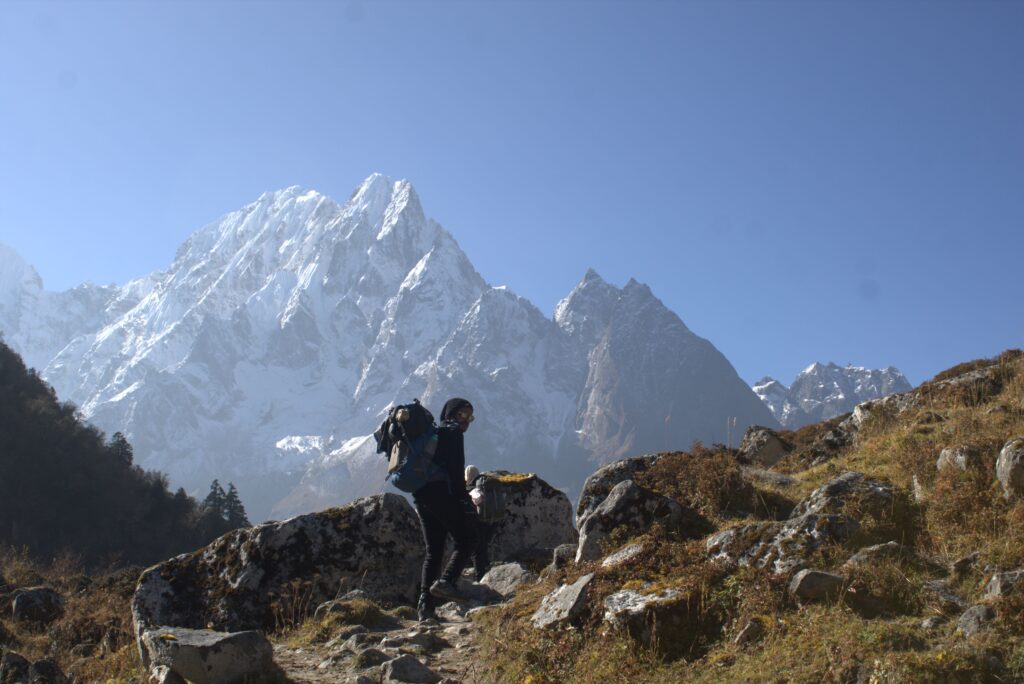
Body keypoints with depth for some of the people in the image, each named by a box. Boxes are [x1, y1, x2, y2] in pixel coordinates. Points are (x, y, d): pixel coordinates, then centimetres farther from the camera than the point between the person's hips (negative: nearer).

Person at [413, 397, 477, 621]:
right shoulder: (453, 433, -4)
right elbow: (455, 470, -14)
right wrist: (464, 498, -10)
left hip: (421, 497, 9)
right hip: (442, 495, -8)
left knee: (433, 551, 9)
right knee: (466, 541, 0)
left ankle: (425, 603, 0)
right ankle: (446, 581, -18)